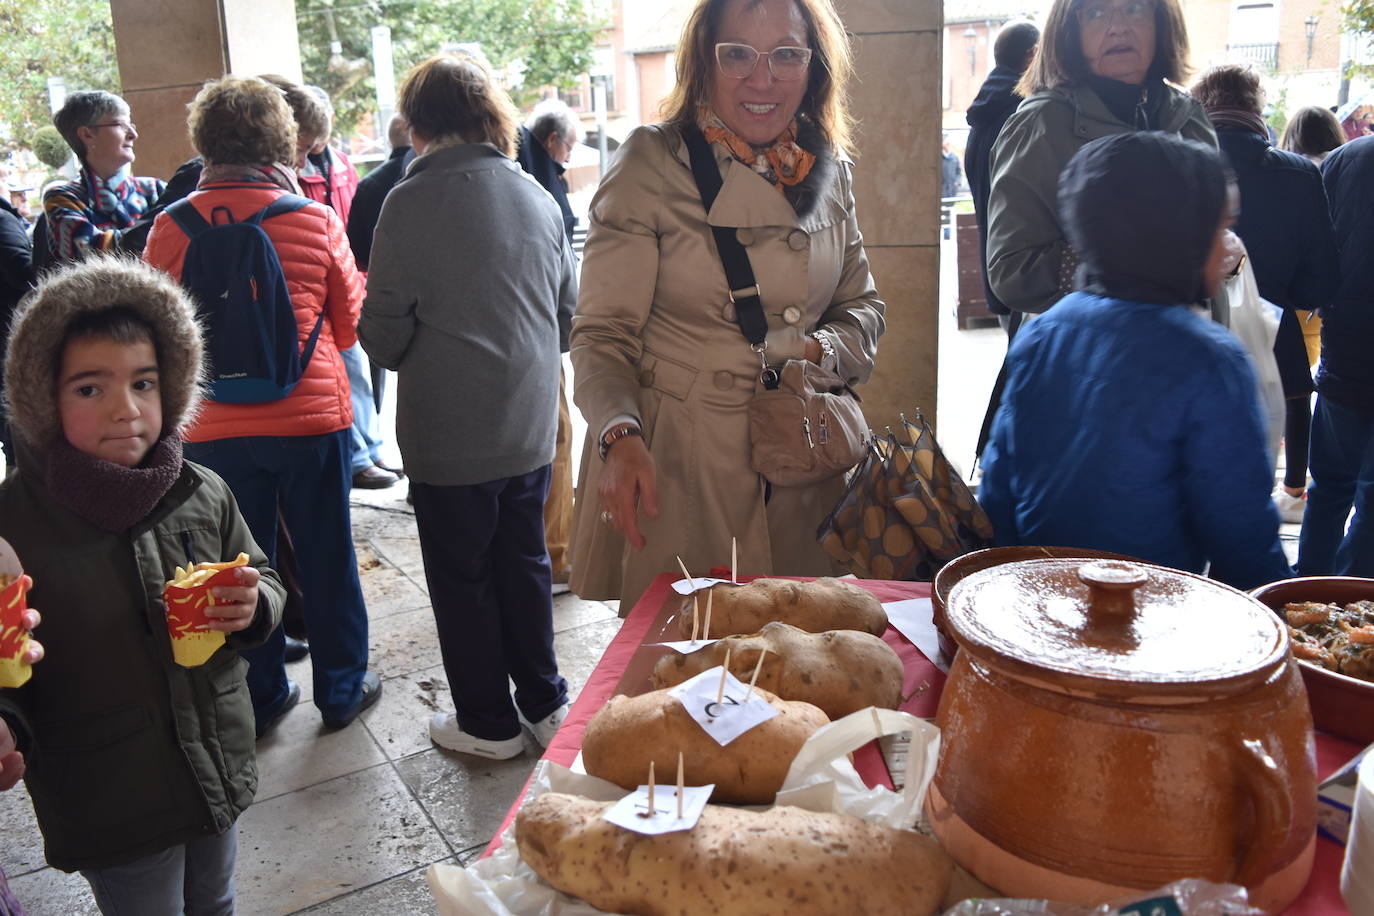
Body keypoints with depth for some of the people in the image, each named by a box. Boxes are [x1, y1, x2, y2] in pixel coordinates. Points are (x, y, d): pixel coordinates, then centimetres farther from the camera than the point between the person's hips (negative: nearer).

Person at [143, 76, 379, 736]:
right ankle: (341, 689, 25)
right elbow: (350, 326, 1)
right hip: (311, 416, -1)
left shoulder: (172, 227, -5)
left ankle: (259, 697, 28)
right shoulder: (316, 220, -9)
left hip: (214, 430, 2)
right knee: (326, 558, 12)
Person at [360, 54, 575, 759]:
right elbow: (568, 301, 13)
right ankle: (544, 703, 30)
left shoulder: (412, 201, -14)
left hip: (450, 433, -5)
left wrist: (417, 352, 10)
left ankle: (488, 722, 24)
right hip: (531, 423, 5)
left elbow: (384, 336, -12)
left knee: (462, 576, 10)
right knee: (524, 562, 19)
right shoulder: (536, 196, 2)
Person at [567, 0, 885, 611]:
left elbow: (862, 302, 15)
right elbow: (603, 333, -11)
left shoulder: (830, 171, 5)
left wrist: (826, 349, -7)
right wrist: (619, 437, -29)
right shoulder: (649, 165, -10)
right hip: (674, 469, -4)